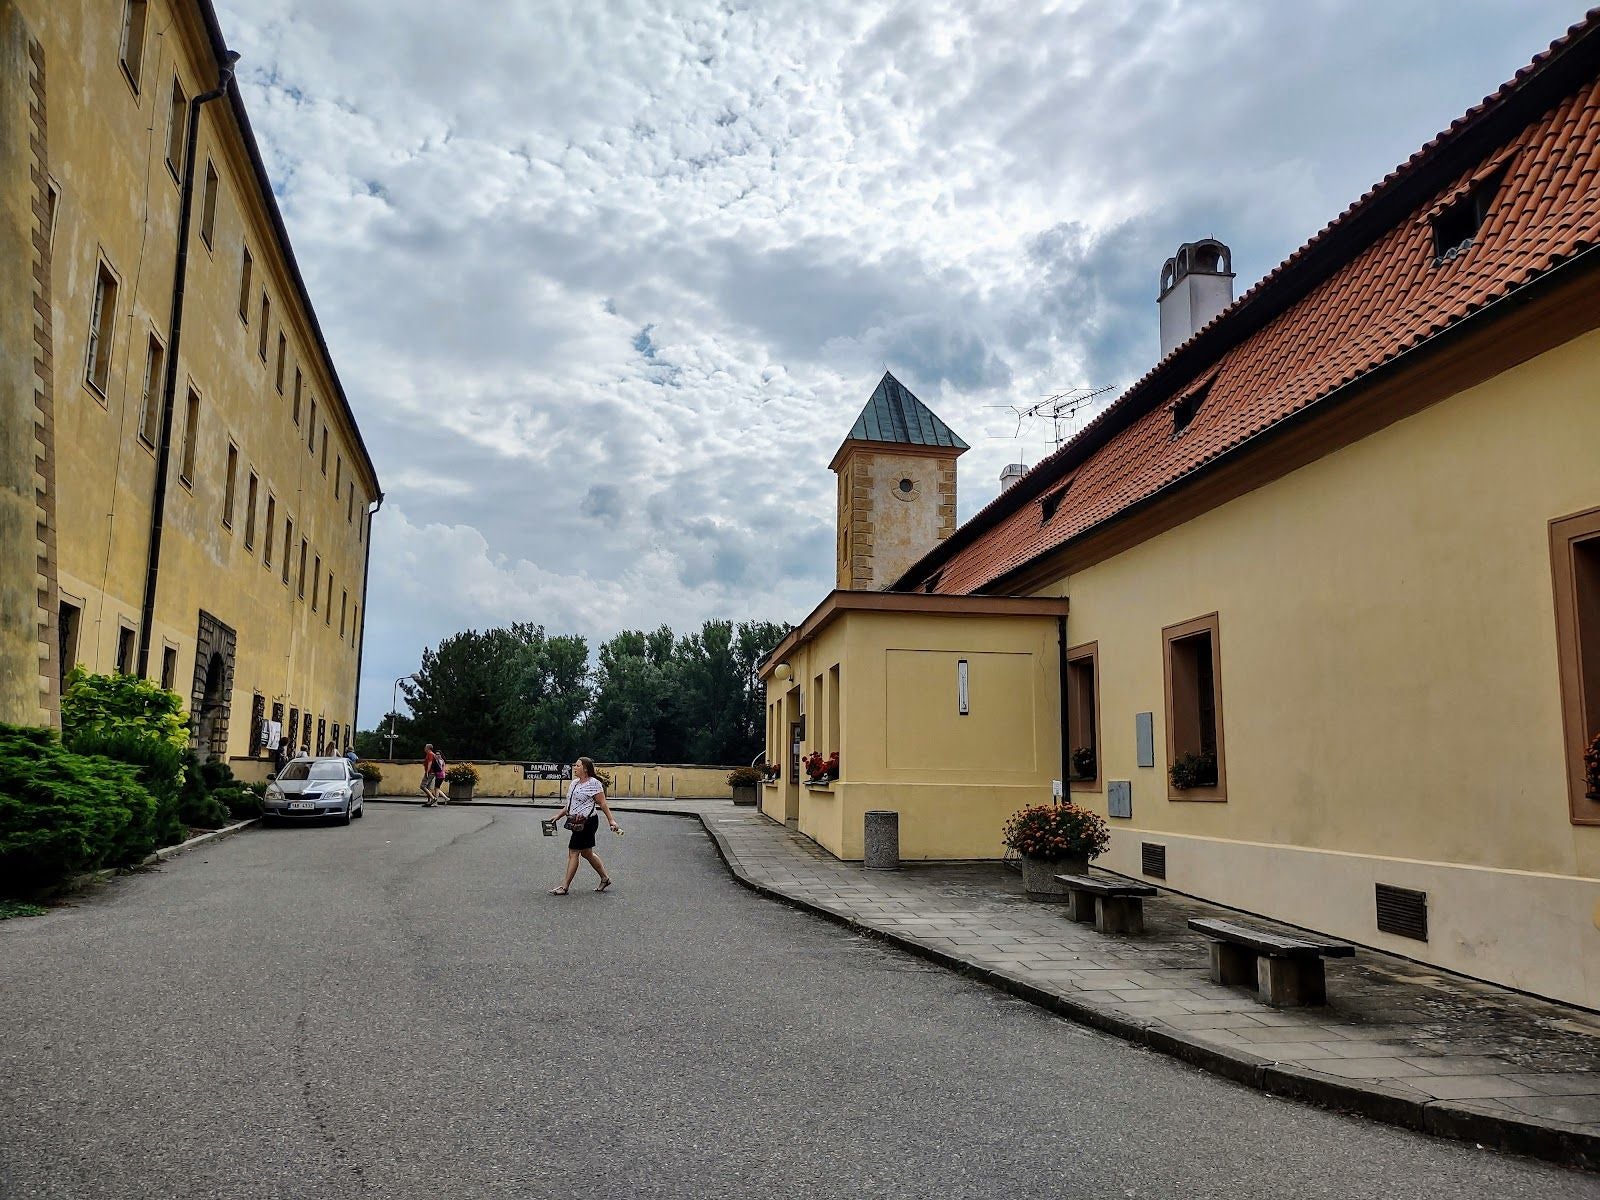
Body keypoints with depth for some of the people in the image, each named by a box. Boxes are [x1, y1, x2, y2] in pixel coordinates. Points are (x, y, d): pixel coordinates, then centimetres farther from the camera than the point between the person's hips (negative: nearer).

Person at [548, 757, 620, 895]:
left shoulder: (594, 784, -12)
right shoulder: (574, 783, 14)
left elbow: (602, 804, -12)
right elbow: (569, 804, 22)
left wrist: (611, 820, -16)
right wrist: (558, 816, 15)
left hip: (588, 822, -9)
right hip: (577, 823, 9)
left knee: (573, 852, -6)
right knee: (586, 853, 15)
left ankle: (565, 887, 0)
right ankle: (605, 878, 28)